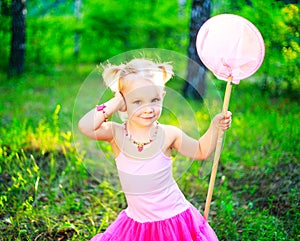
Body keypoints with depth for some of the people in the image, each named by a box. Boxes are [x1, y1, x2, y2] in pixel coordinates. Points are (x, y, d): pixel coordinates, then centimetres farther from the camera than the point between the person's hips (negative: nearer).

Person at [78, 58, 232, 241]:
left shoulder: (169, 134, -11)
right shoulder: (116, 134, -12)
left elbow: (201, 152, 6)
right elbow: (85, 126, -31)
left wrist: (215, 126, -7)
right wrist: (114, 104, -25)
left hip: (175, 220, -1)